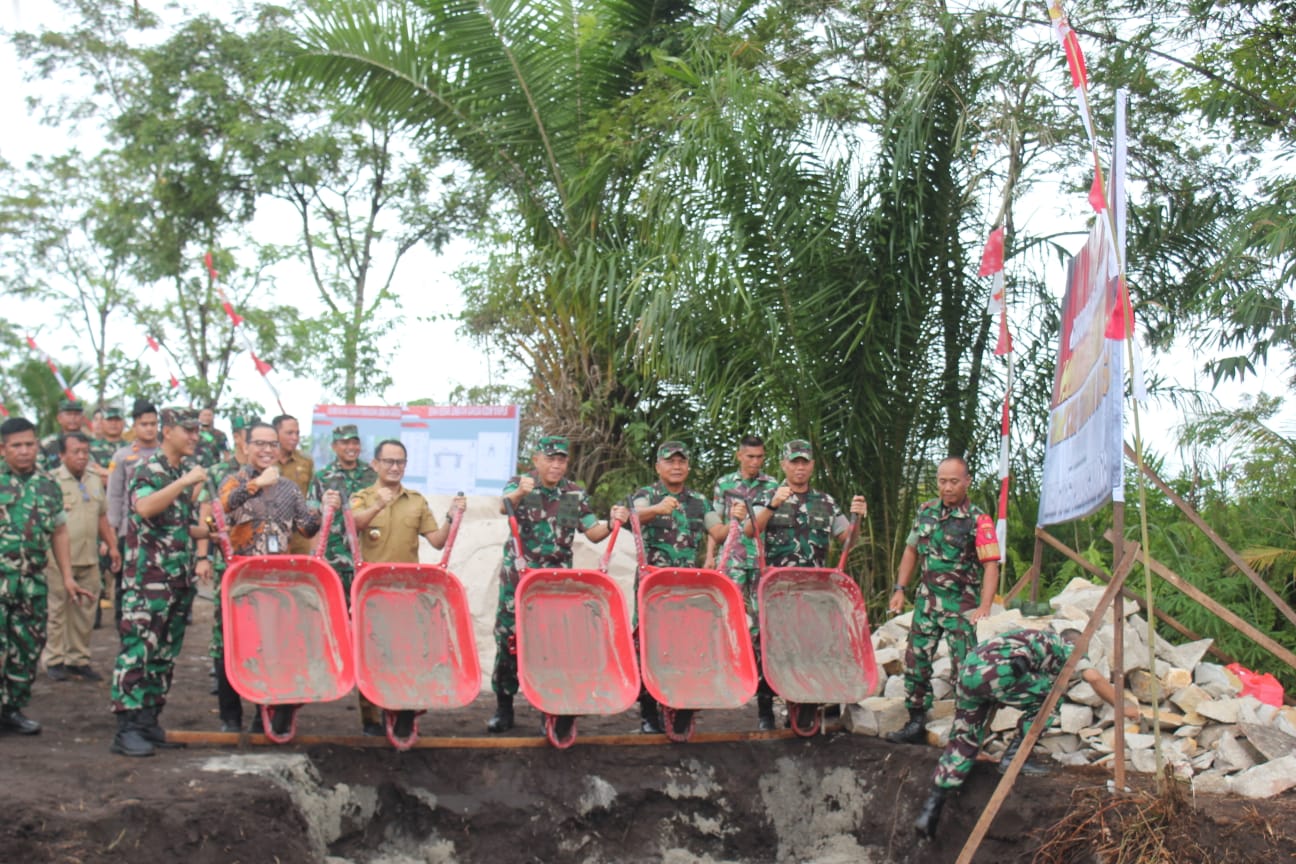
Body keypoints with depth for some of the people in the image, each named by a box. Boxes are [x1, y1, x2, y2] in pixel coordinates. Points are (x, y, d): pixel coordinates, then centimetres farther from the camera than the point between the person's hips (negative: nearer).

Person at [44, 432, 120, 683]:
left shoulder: (95, 480, 14)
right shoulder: (51, 481, -6)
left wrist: (112, 546, 17)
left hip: (89, 558, 6)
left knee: (85, 613, 9)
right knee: (57, 610, 2)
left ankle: (78, 659, 18)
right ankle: (54, 660, 11)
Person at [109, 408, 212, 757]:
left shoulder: (191, 471, 15)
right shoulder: (149, 471, -7)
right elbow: (145, 507, -27)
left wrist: (202, 557, 8)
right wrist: (184, 482, -30)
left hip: (182, 578, 8)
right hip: (148, 578, -7)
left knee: (166, 653, 10)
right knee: (138, 649, -10)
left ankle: (149, 721, 17)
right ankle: (127, 729, -11)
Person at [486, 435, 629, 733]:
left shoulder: (576, 494, 7)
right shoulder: (519, 484, -2)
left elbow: (592, 533, 6)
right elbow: (504, 507, -23)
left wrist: (611, 523, -15)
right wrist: (518, 494, -45)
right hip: (518, 577, -2)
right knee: (508, 641, 0)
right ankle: (504, 707, 12)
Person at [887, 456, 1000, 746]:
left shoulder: (978, 521, -10)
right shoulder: (926, 511, 8)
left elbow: (991, 566, -15)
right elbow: (912, 550, 18)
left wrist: (984, 607, -24)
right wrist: (900, 589, 11)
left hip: (961, 605, -5)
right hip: (926, 600, 6)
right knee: (916, 662, 7)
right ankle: (916, 721, 18)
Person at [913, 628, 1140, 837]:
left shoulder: (1038, 640, 40)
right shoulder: (1066, 647, 22)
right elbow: (1095, 678, 7)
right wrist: (1122, 707, 19)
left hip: (967, 671, 8)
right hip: (999, 671, -7)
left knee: (962, 742, 13)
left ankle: (930, 809, 7)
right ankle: (1013, 757, 7)